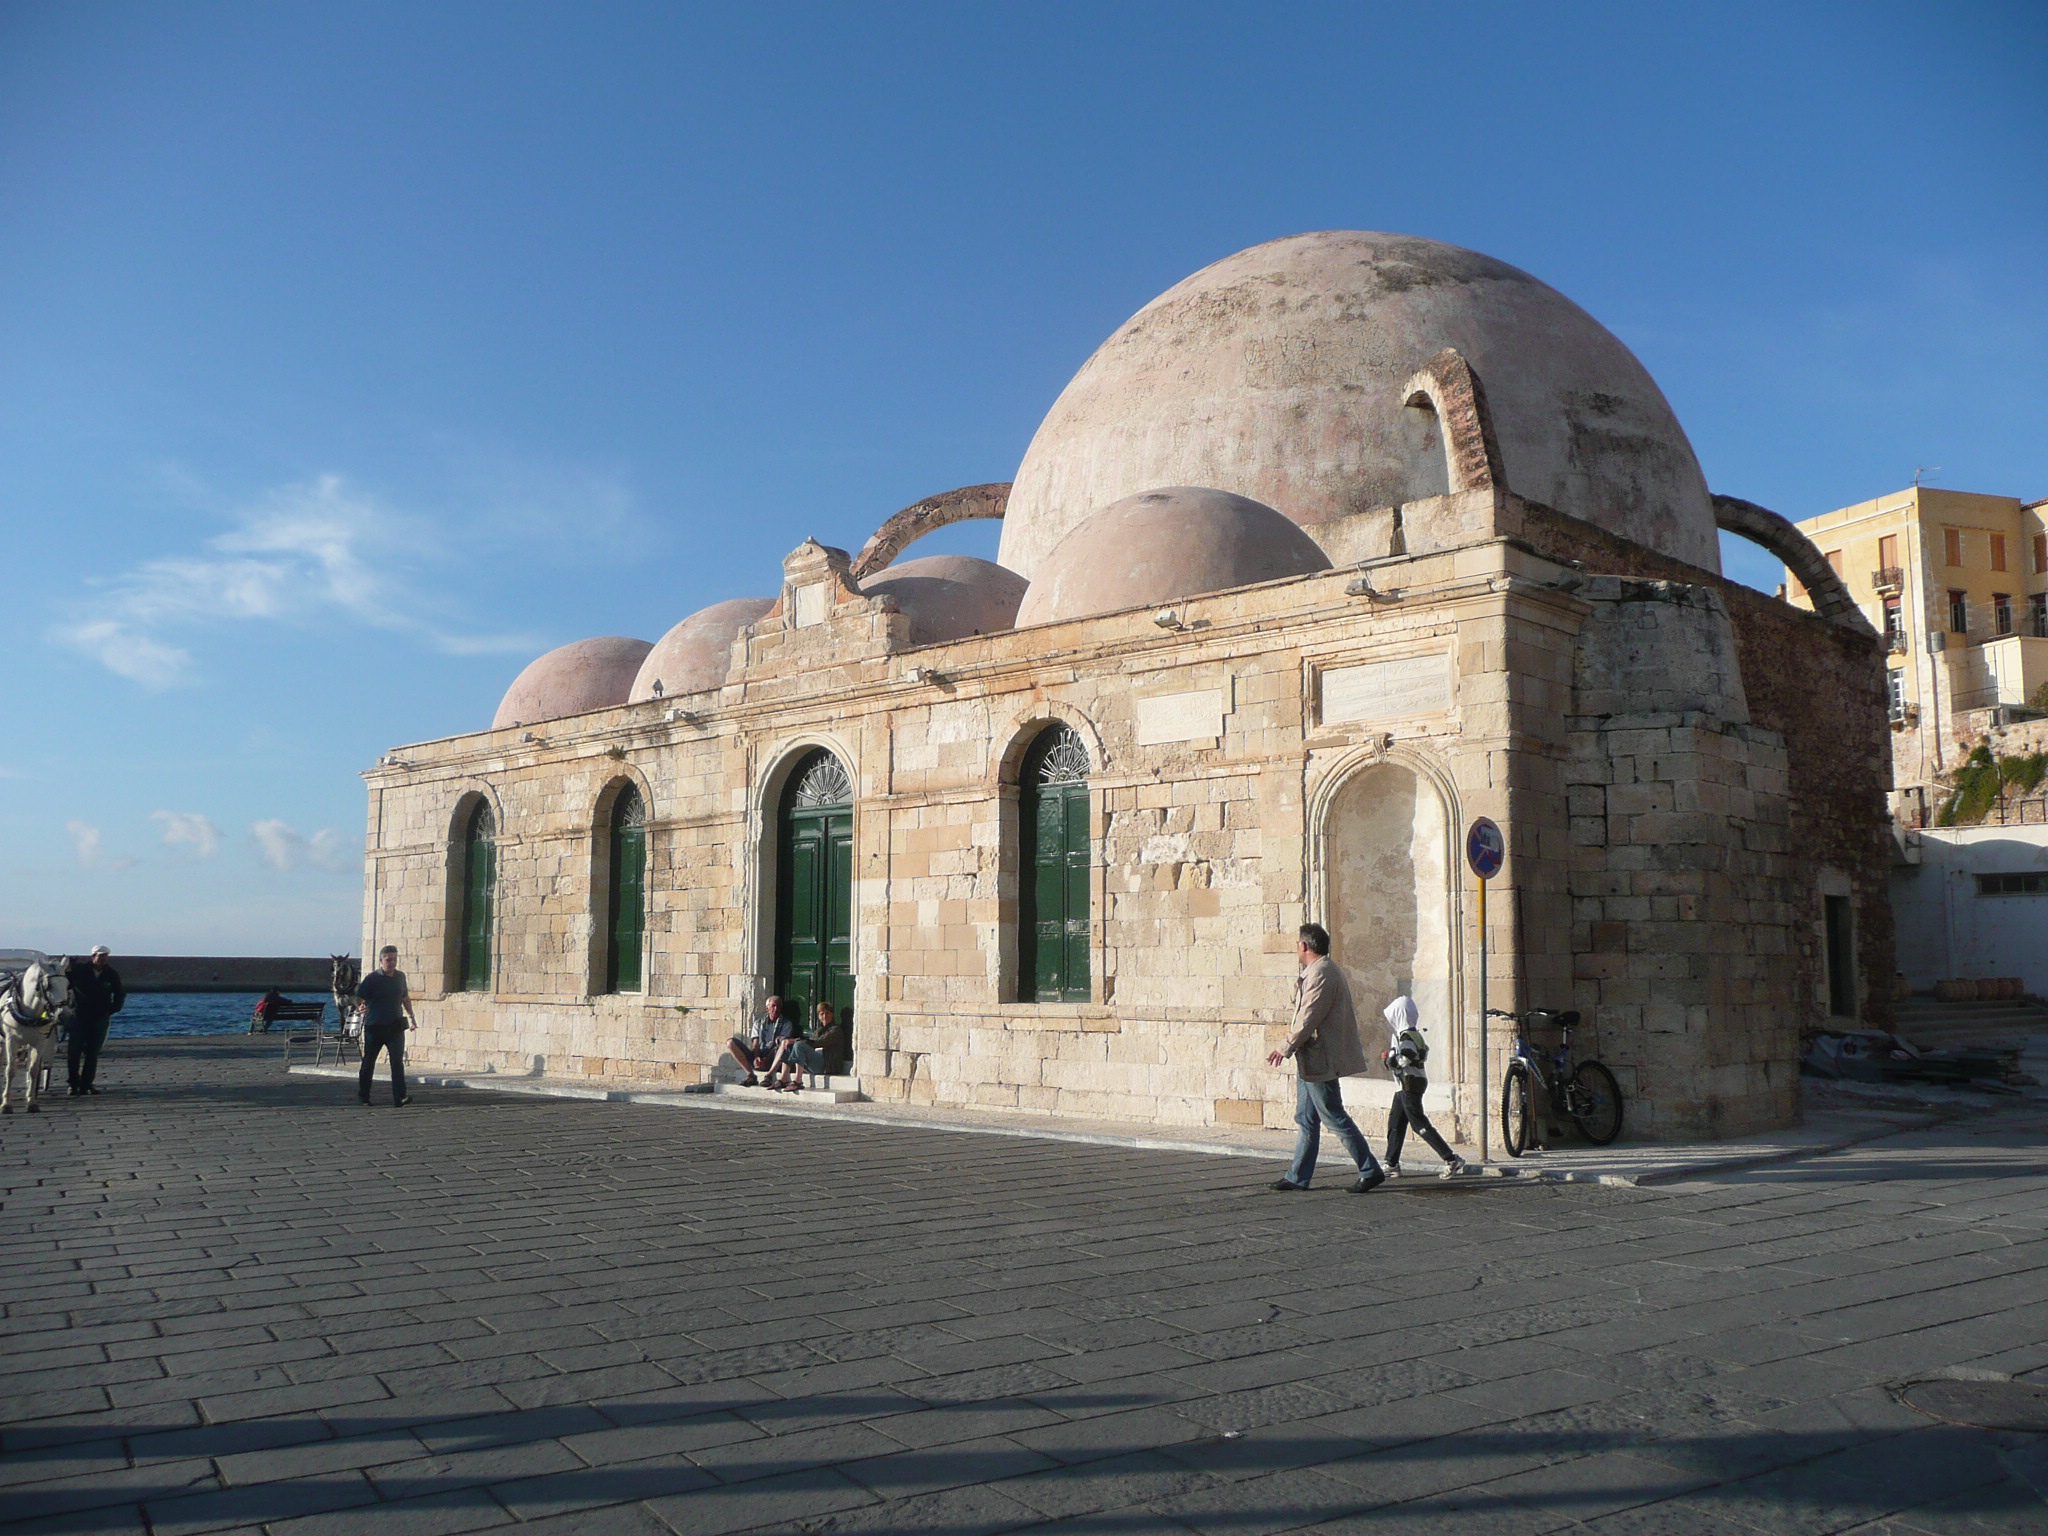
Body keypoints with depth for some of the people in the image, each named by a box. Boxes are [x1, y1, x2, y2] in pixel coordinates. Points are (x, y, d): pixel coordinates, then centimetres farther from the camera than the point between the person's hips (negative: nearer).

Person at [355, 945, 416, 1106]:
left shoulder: (400, 976, 9)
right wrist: (362, 1008, -28)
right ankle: (363, 1096, 28)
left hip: (395, 1027, 2)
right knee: (369, 1061, 11)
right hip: (374, 1027, -2)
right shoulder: (371, 978, -5)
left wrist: (411, 1017, 18)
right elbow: (358, 998, -7)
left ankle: (400, 1098, -17)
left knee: (397, 1061, -10)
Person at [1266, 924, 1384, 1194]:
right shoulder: (1321, 971, 17)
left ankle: (1370, 1171, 2)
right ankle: (1298, 1177, 17)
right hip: (1311, 1060, 11)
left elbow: (1309, 1019, -21)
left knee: (1334, 1118, -5)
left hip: (1319, 1060, -11)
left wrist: (1287, 1049, -17)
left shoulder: (1320, 974, -17)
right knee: (1306, 1119, 12)